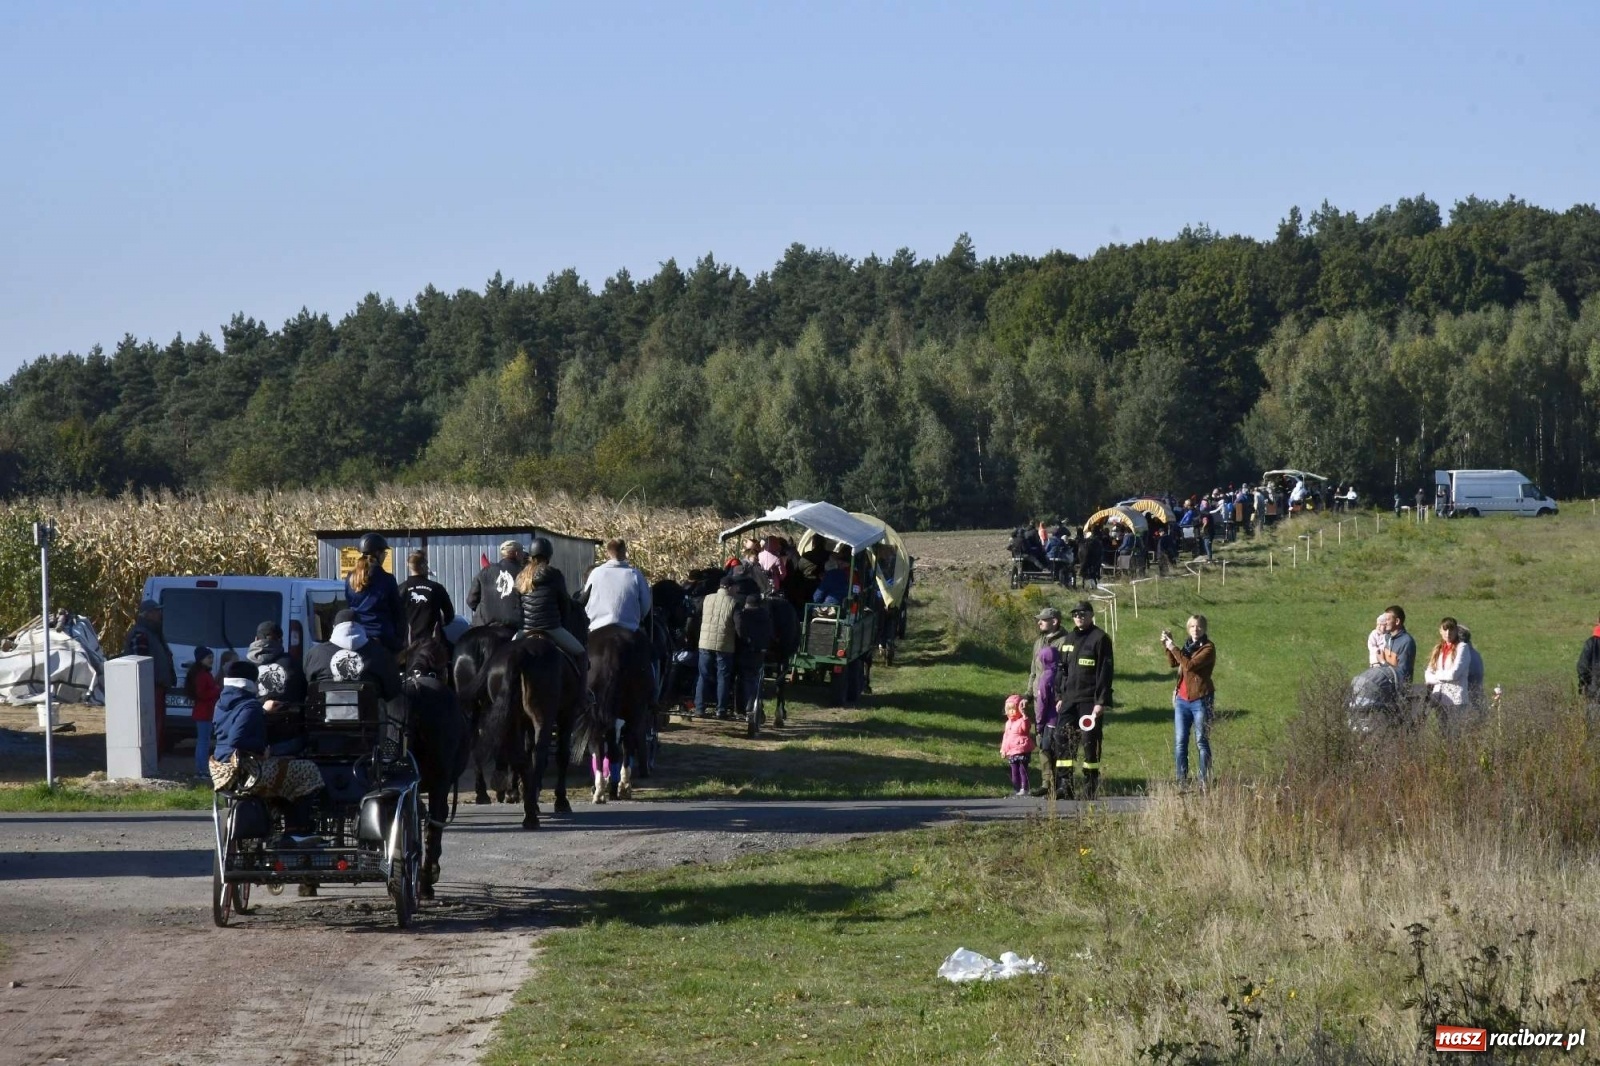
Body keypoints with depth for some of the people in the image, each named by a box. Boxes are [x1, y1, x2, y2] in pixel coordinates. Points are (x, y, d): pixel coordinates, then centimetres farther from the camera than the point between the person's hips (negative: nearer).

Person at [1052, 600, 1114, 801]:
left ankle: (1090, 789, 3)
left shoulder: (1100, 638, -5)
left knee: (1090, 744, -2)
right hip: (1069, 700, 6)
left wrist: (1101, 701, -15)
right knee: (1065, 742, 1)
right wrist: (1059, 696, 12)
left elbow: (1105, 671, -10)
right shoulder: (1070, 638, 16)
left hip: (1090, 701, -6)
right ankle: (1065, 787, 3)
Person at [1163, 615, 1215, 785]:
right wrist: (1167, 645, -1)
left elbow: (1189, 665, -19)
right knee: (1179, 743, 2)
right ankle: (1182, 781, 4)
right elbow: (1173, 664, 8)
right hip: (1182, 699, 6)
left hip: (1200, 700, -6)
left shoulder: (1208, 648, -8)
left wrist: (1174, 648, -13)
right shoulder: (1188, 645, 14)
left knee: (1201, 742, -2)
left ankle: (1205, 781, 1)